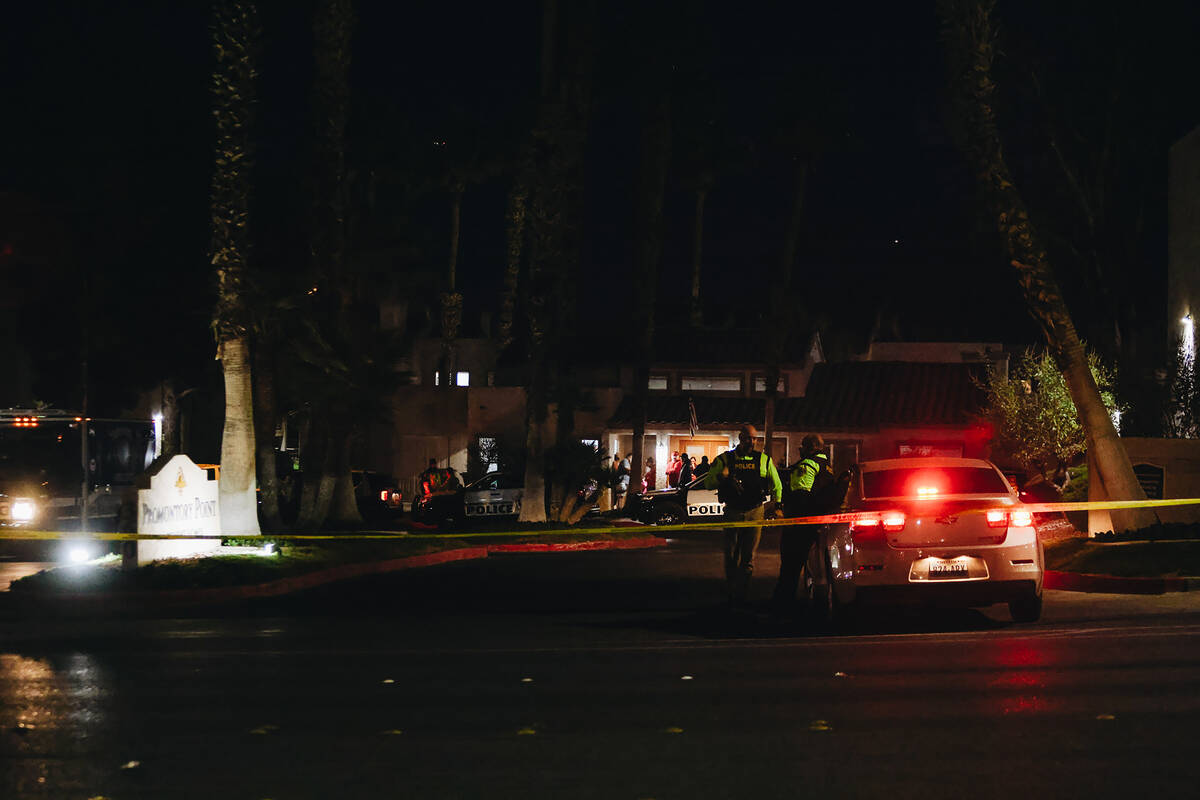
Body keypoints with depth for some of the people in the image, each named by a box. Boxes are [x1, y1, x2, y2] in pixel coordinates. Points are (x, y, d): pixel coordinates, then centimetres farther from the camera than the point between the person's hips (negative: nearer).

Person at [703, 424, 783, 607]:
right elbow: (708, 483, 3)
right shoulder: (724, 459, 4)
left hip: (755, 512, 0)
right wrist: (720, 477, -17)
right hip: (732, 513, 0)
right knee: (731, 556, 3)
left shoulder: (764, 460, 7)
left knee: (748, 557, 0)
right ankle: (731, 592, 15)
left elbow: (776, 485, 18)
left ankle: (742, 596, 4)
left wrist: (777, 505, 9)